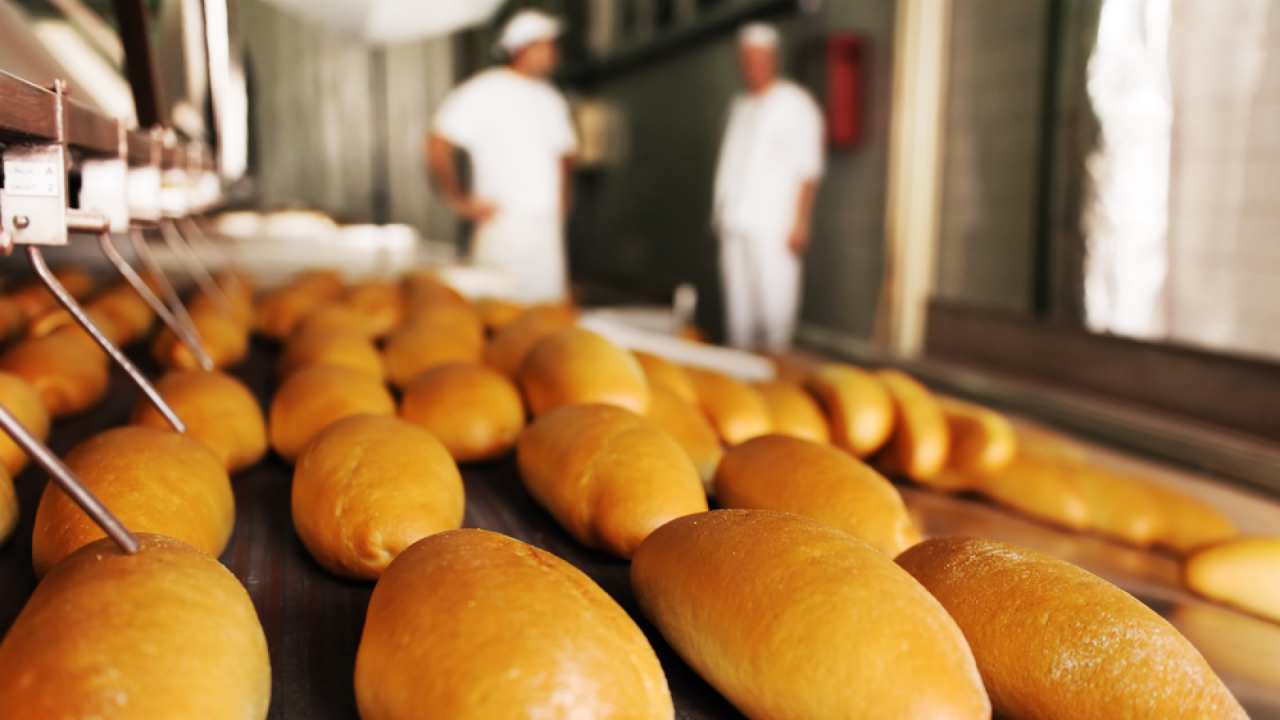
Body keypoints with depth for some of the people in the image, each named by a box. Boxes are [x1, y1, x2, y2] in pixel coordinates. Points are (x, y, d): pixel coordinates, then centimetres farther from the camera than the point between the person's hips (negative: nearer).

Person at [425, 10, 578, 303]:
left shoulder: (550, 99, 18)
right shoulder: (484, 92, -4)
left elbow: (564, 155, 31)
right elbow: (437, 145, -10)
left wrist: (561, 200, 18)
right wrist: (460, 201, -9)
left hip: (547, 225, 7)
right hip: (503, 222, -6)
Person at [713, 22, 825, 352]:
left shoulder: (795, 105, -1)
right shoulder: (741, 105, 19)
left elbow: (808, 170, -6)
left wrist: (800, 222, -13)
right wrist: (722, 212, 12)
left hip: (773, 225, -6)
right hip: (735, 221, 6)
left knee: (774, 298, -6)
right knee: (738, 300, 8)